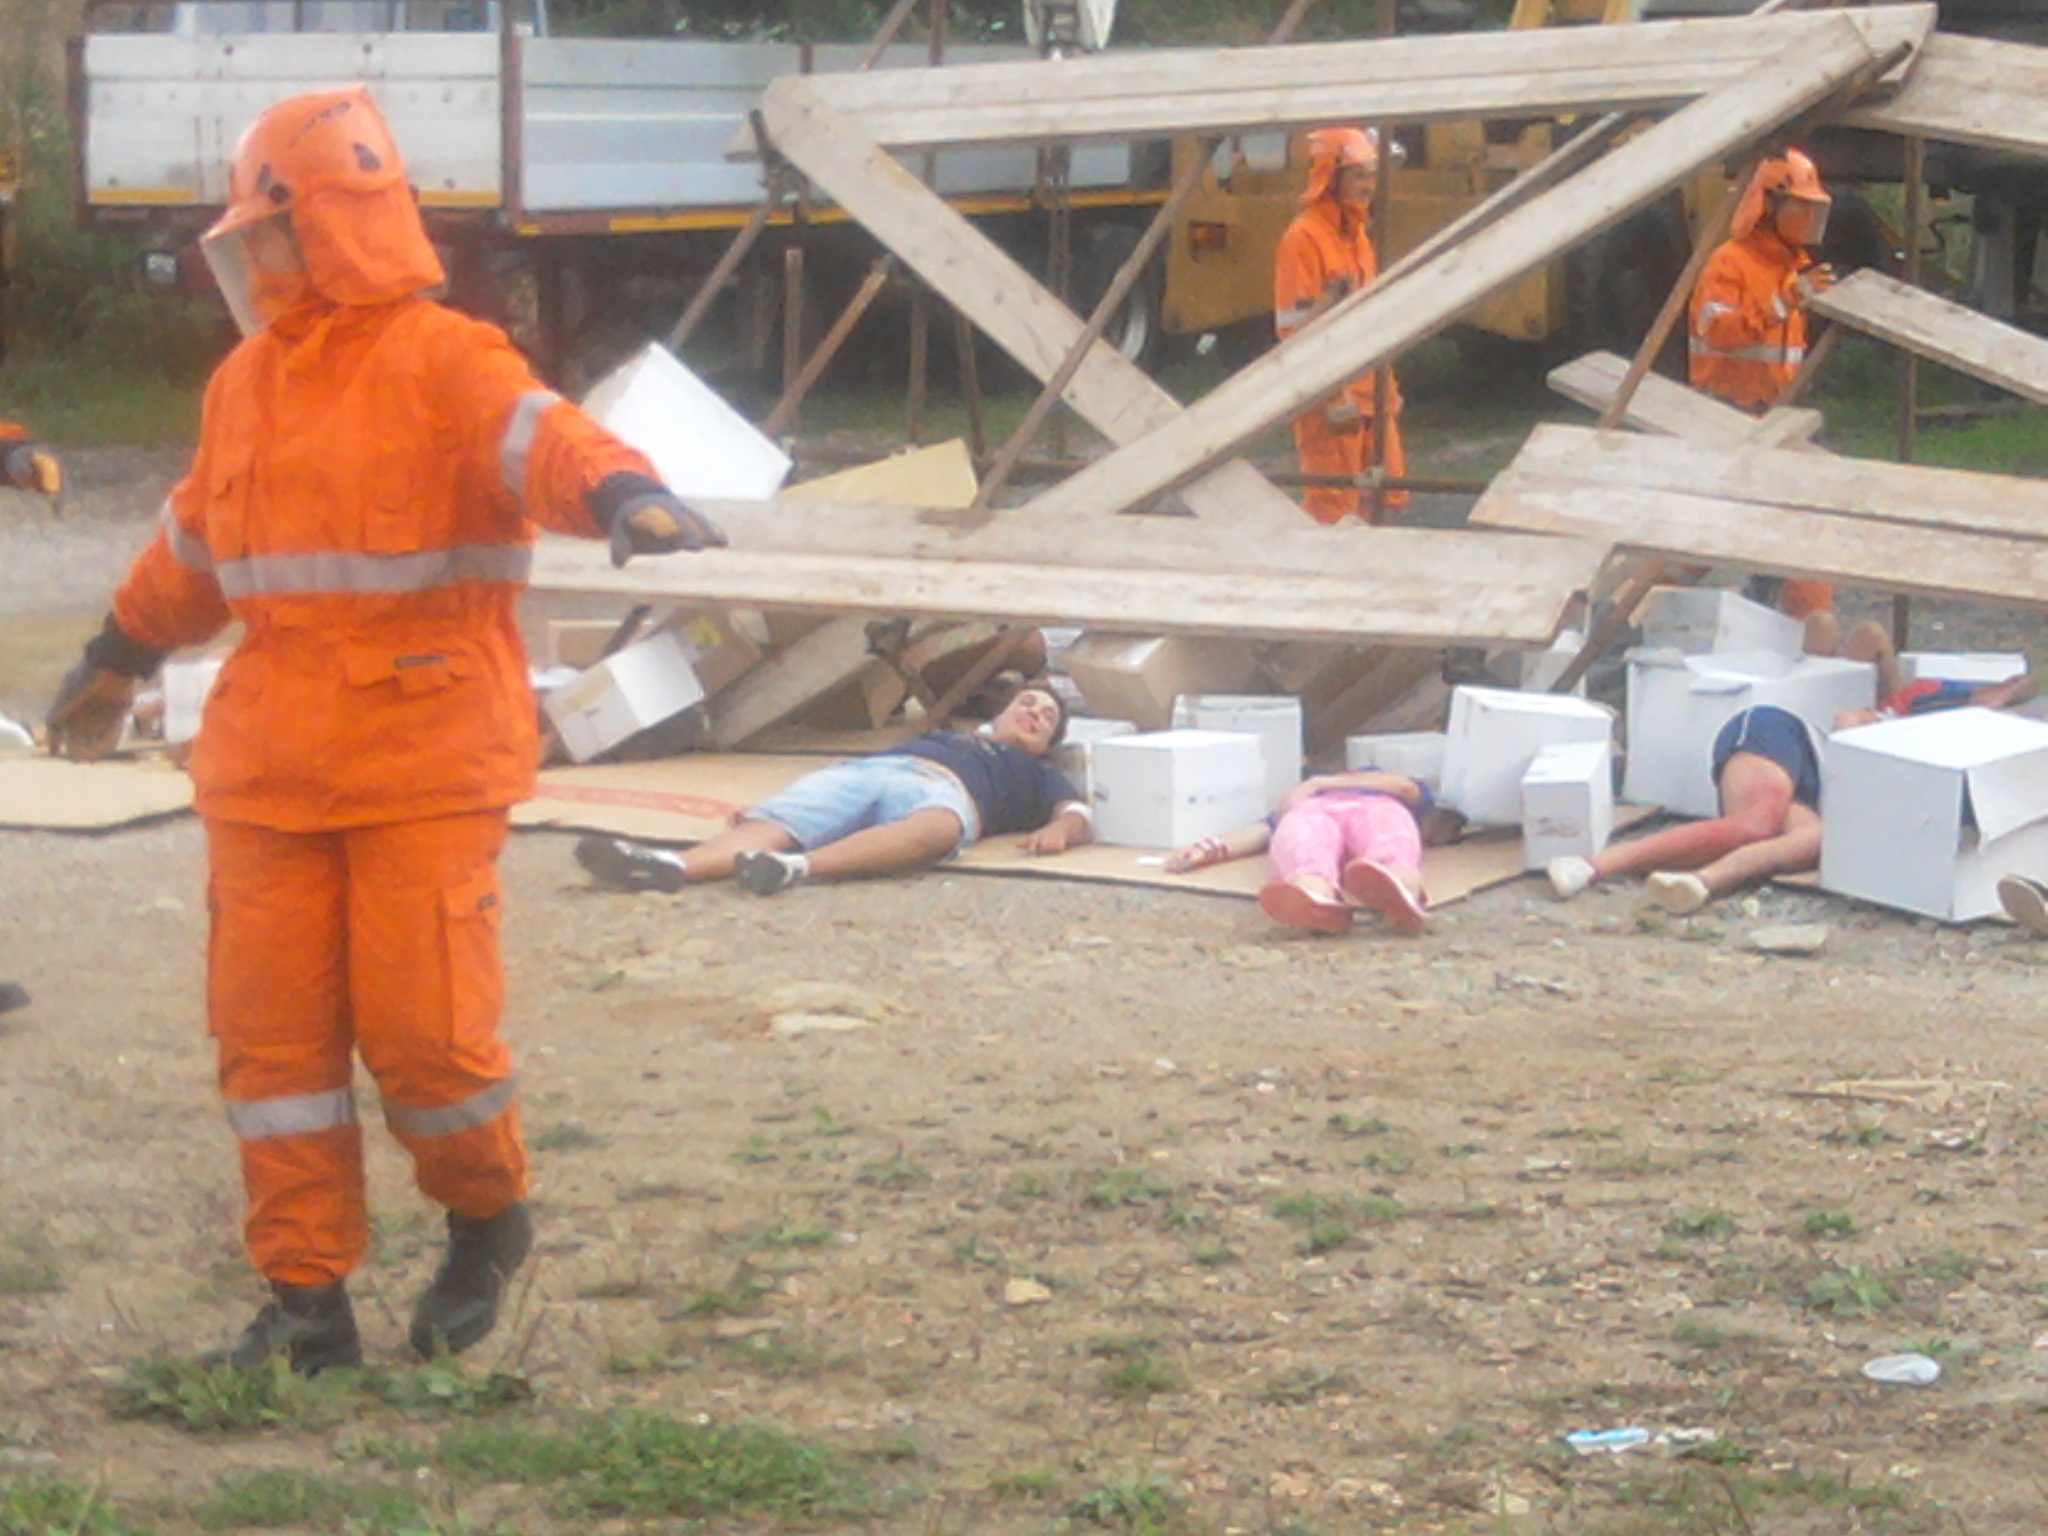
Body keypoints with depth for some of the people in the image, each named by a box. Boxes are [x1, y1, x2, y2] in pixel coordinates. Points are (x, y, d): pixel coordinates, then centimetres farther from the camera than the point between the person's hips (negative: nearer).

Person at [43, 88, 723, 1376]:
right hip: (269, 769, 7)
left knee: (423, 1022, -7)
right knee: (271, 1025, 4)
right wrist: (116, 665, 41)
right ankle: (308, 1298, 13)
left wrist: (627, 496, -49)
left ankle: (489, 1217, 22)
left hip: (426, 765, -7)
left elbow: (543, 439, -27)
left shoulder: (444, 364, -7)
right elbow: (192, 547, 31)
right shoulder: (246, 384, 16)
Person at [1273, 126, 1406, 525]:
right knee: (1334, 506, -4)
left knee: (1387, 495, 12)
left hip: (1370, 395, 9)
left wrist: (1387, 387, 18)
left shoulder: (1356, 233, 14)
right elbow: (1295, 328, -18)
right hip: (1331, 399, -9)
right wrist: (1334, 398, -20)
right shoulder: (1304, 238, -15)